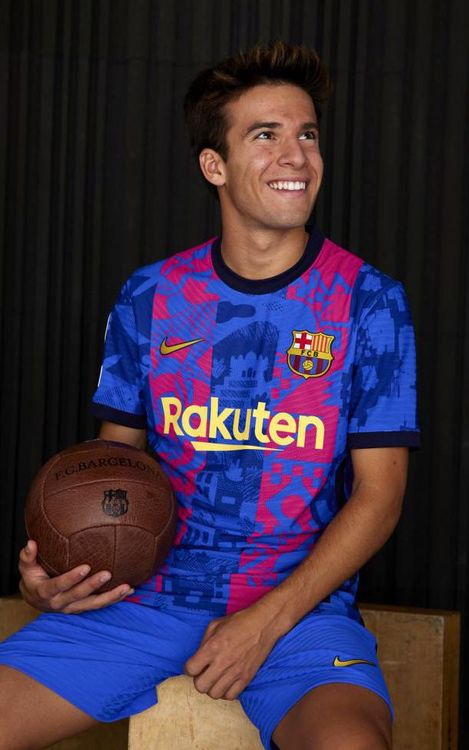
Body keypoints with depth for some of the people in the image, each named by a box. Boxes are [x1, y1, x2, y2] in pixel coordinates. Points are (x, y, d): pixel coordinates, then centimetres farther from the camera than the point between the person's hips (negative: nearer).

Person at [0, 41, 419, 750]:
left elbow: (379, 494, -2)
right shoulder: (149, 297, 7)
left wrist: (266, 621, -14)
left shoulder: (367, 302, -1)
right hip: (146, 597, 3)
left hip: (302, 602, -3)